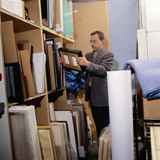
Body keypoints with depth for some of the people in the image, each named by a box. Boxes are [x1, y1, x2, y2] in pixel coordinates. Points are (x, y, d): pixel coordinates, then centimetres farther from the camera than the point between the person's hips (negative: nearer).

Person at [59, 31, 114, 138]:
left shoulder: (108, 54, -6)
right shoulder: (88, 55, 14)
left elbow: (104, 70, -23)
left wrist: (87, 64, -36)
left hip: (102, 95, -6)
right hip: (91, 94, 7)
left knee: (104, 125, 1)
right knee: (97, 124, 17)